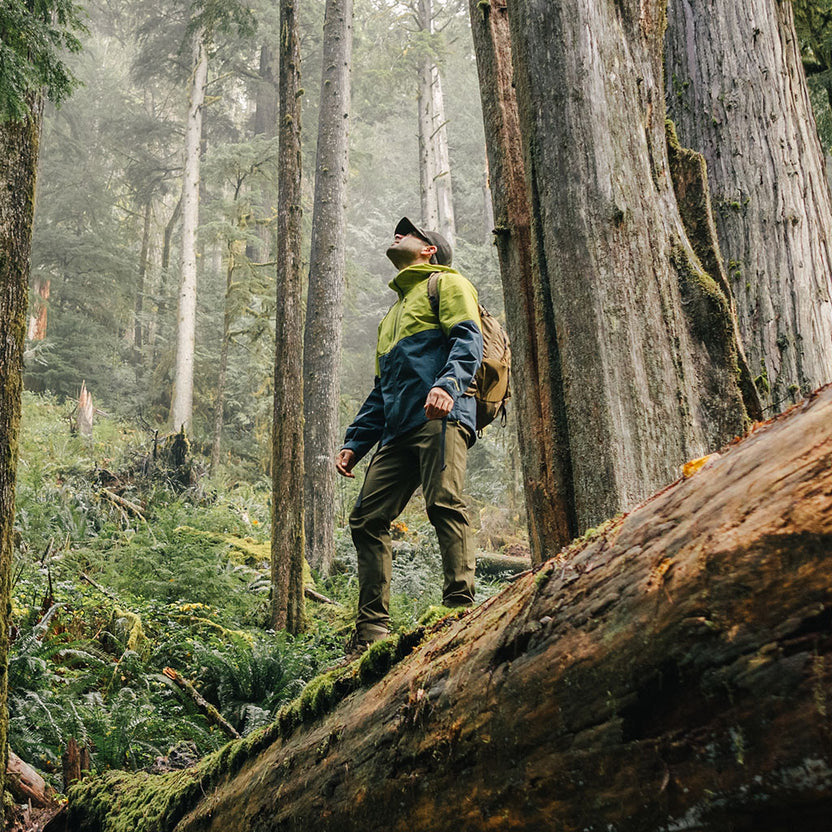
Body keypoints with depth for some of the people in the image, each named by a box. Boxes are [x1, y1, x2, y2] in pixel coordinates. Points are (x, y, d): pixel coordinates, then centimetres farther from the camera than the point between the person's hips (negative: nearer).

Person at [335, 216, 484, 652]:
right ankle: (371, 629, 3)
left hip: (440, 417, -8)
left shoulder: (446, 283, 13)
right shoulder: (392, 316, 36)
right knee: (367, 518, 0)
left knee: (444, 503, -21)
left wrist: (448, 384, -25)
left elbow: (468, 340, -6)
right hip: (398, 429, 8)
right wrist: (354, 442, 22)